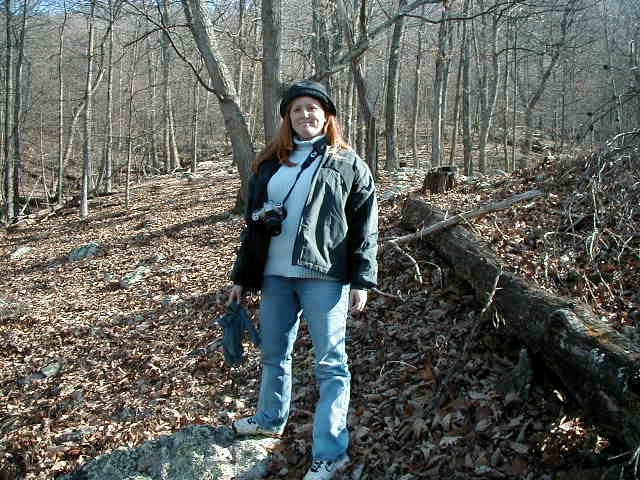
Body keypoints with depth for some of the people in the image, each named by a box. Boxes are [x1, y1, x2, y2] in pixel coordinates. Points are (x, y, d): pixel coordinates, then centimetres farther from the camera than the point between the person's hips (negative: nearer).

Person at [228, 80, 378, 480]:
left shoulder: (348, 164, 2)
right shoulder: (270, 164, 14)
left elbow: (365, 227, -3)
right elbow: (254, 224, 16)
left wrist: (362, 280, -10)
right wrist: (242, 277, 15)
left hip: (324, 276, -5)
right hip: (275, 275, 5)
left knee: (330, 363, -1)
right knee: (274, 353, 18)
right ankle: (271, 419, 40)